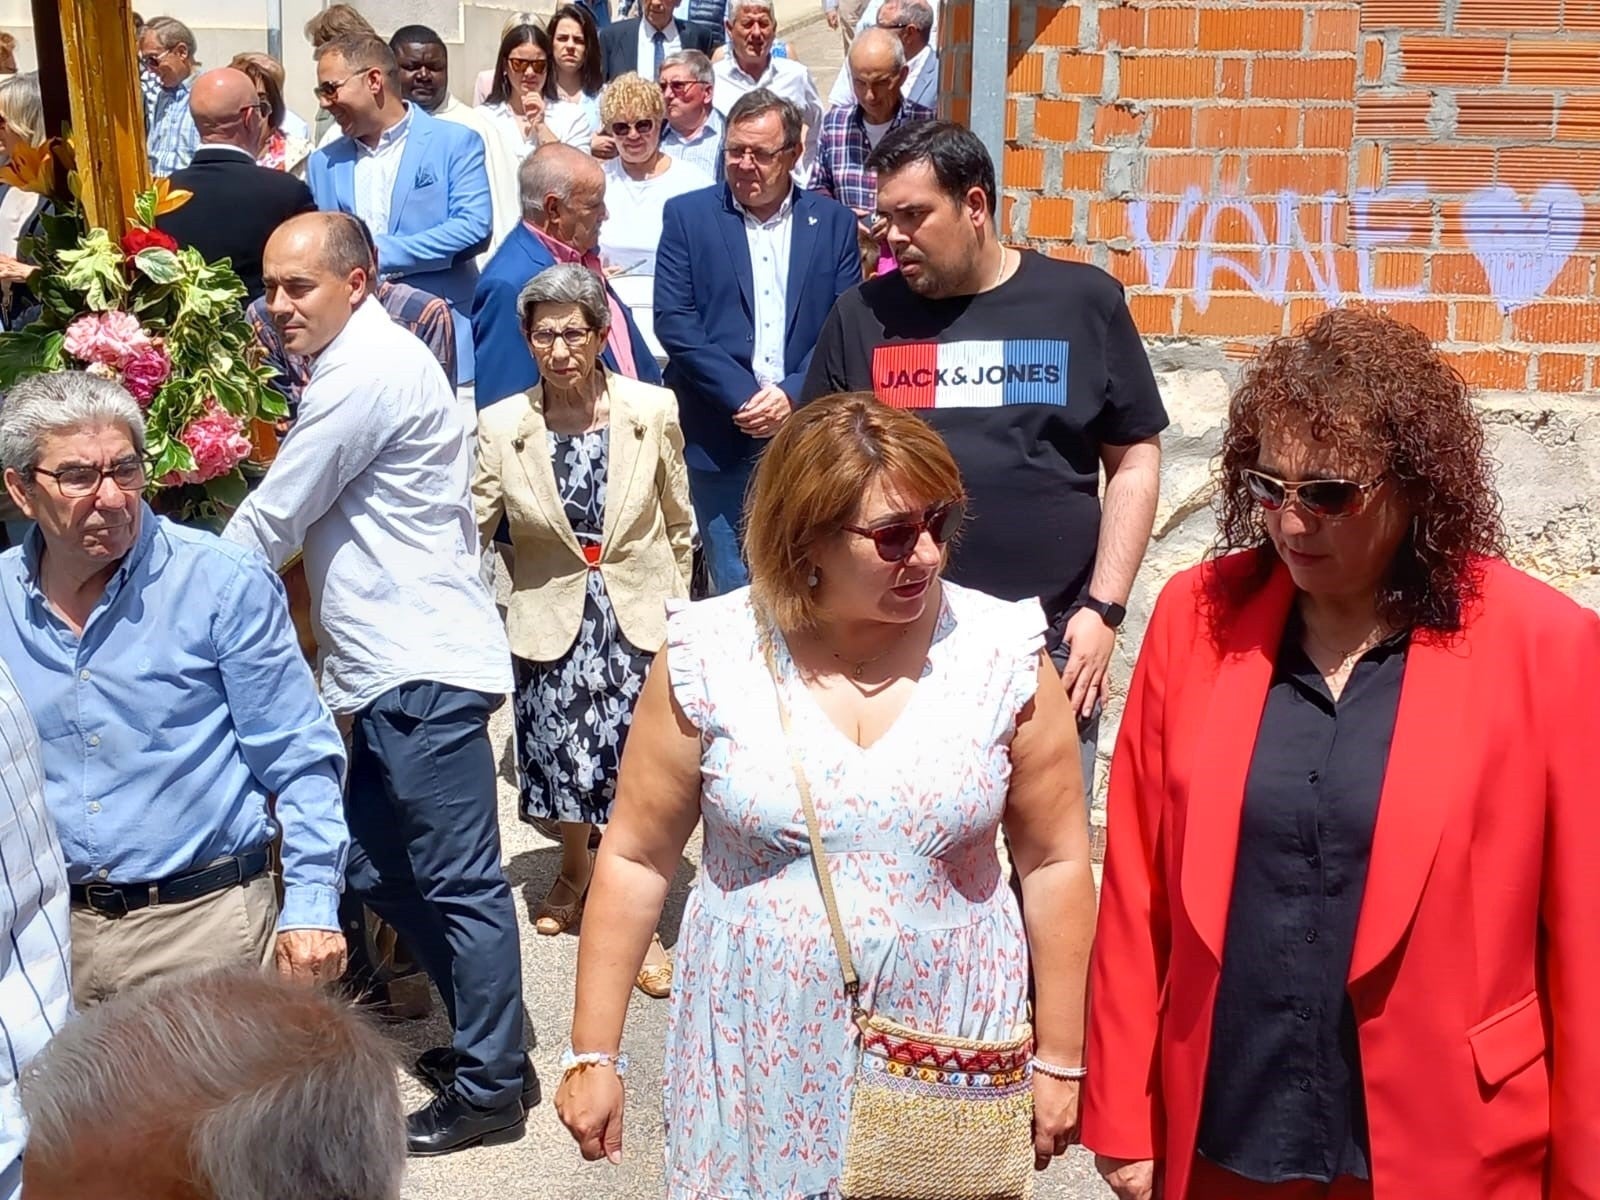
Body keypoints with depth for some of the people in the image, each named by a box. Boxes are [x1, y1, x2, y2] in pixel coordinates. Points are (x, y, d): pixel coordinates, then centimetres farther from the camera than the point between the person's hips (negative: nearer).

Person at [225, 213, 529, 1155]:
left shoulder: (372, 370, -14)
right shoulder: (361, 364, 18)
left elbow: (272, 519, -11)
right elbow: (308, 516, 20)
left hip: (424, 671, -11)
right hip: (392, 671, 11)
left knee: (460, 884, -1)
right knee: (383, 875, 15)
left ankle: (490, 1088, 10)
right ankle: (486, 1041, 28)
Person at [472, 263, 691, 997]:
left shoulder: (654, 410, -6)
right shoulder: (502, 425, -6)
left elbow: (678, 521, 4)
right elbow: (473, 526, -4)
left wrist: (676, 606, 7)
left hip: (639, 615, -1)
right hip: (552, 619, 1)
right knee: (561, 761, 13)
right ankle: (576, 869, 45)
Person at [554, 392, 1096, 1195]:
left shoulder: (1001, 655, -8)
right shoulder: (712, 656, -10)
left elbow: (1055, 864, -1)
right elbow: (636, 859, -2)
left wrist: (1059, 1059, 2)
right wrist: (593, 1055, -1)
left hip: (947, 1061, 1)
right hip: (760, 1061, 0)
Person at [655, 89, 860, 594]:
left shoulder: (834, 222, 7)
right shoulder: (687, 215, 4)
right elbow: (674, 321, -4)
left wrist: (793, 394, -12)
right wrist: (744, 396, -13)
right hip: (721, 439, -1)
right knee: (733, 590, 3)